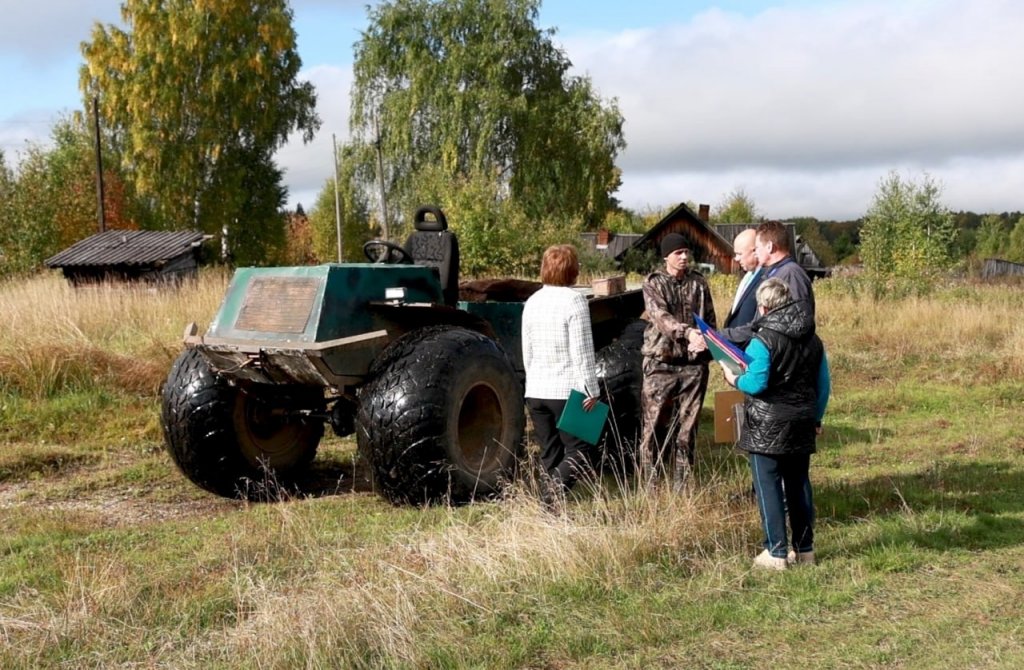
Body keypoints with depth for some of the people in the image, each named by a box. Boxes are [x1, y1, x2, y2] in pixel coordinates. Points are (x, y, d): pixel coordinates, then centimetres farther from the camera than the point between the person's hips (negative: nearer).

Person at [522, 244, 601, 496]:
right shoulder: (574, 300, -11)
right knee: (578, 452, -1)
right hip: (567, 390, -6)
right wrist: (591, 390, -9)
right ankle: (552, 491, -21)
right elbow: (582, 352, -14)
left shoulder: (532, 302, 9)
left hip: (535, 391, 6)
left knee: (550, 454, 13)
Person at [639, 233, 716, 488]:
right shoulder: (653, 283, 0)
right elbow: (661, 318, -16)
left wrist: (705, 342, -4)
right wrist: (688, 332, -32)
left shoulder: (699, 283, 10)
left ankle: (682, 486, 13)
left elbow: (710, 319, 14)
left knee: (687, 428, 6)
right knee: (655, 426, -2)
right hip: (661, 362, -3)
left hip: (694, 364, 3)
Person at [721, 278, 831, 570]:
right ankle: (804, 548, 21)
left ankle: (776, 552, 1)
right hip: (802, 424, 7)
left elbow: (757, 383, -20)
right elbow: (823, 384, 12)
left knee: (768, 486, 0)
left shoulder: (763, 340, -15)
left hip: (767, 426, -7)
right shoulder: (813, 340, 8)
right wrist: (816, 418, 21)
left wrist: (735, 380, -1)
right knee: (798, 484, 15)